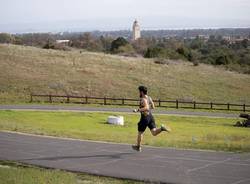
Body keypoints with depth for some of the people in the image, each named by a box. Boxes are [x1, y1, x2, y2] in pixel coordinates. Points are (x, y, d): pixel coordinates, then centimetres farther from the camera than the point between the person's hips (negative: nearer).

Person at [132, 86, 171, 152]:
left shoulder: (143, 99, -16)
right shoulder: (149, 98, 10)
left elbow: (146, 108, -30)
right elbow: (153, 107, 21)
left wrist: (138, 110, -26)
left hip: (145, 118, -7)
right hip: (150, 117, 7)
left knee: (140, 133, 13)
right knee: (154, 133, 0)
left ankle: (138, 147, 27)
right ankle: (162, 128, -26)